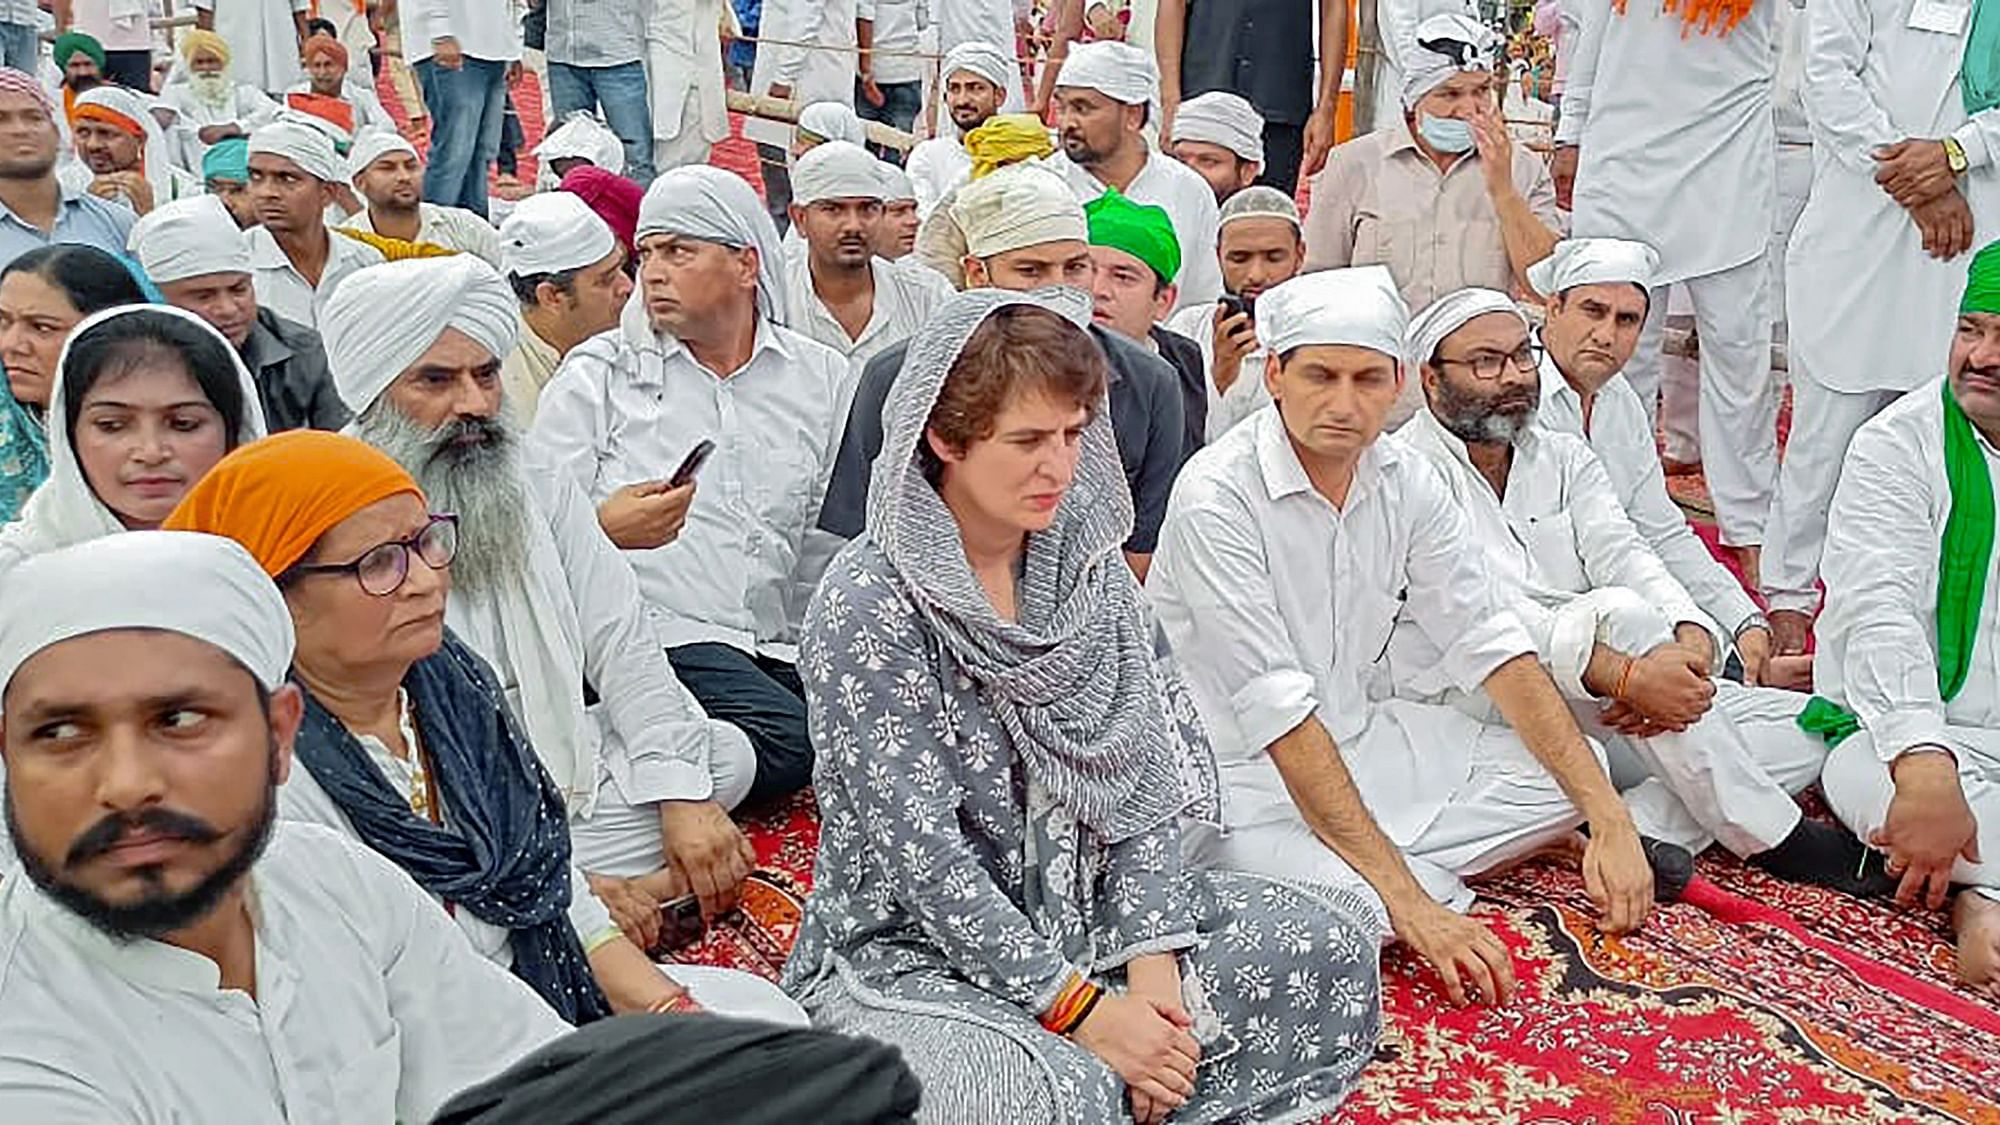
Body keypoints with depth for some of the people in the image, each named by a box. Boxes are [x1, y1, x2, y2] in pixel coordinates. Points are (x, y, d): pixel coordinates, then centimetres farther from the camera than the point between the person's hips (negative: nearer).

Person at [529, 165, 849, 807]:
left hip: (785, 650, 5)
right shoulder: (599, 375, 10)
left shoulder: (823, 377, 17)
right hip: (657, 633, -5)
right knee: (786, 739, -31)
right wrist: (604, 529, -16)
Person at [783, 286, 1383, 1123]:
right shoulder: (868, 605, -18)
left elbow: (1145, 777, -1)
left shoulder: (1087, 564, 1)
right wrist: (1082, 1010, -21)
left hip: (1076, 911, 7)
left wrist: (1149, 956, -14)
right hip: (907, 953, -6)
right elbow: (922, 850, -21)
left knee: (1331, 943, -4)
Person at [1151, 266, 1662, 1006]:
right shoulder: (1217, 496, -23)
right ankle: (1433, 884, -2)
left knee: (1569, 774, -3)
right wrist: (1412, 905, -29)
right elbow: (1278, 714, -26)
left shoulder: (1405, 480, -1)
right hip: (1237, 773, -7)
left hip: (1362, 738, 7)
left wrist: (1610, 818, -11)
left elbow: (1490, 644, -1)